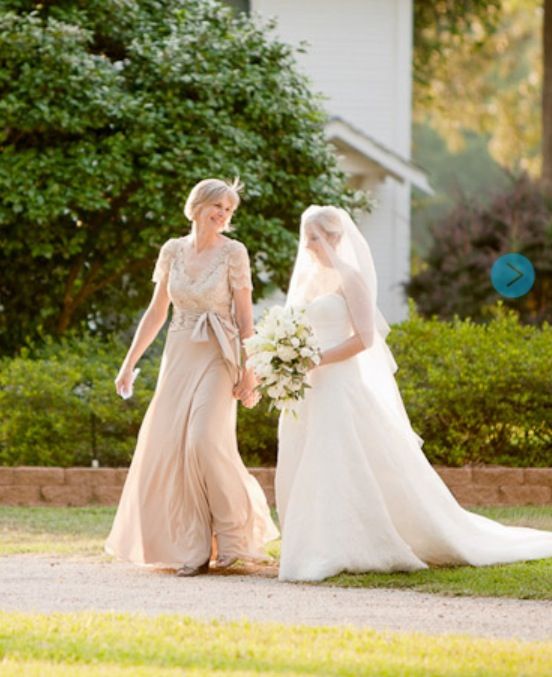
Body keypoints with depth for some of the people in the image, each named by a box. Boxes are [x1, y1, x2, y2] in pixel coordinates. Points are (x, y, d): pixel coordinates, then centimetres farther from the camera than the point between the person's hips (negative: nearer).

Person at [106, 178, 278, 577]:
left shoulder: (233, 253, -4)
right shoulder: (173, 251, 6)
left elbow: (245, 317, -4)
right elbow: (157, 311, 13)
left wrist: (248, 372, -10)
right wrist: (130, 362, 11)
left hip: (217, 360, -4)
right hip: (178, 358, 4)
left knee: (206, 440, -19)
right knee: (168, 447, -2)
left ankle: (234, 530, 1)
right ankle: (192, 549, 5)